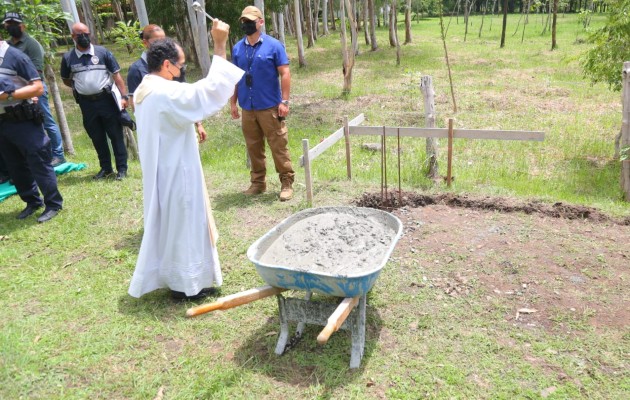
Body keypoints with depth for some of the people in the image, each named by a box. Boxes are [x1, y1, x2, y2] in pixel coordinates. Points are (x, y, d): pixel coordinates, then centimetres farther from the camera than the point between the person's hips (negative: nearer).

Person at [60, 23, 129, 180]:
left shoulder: (102, 52, 0)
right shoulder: (68, 58, 5)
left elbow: (116, 75, -2)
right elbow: (66, 80, 19)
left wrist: (124, 96, -11)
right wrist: (79, 86, 3)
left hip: (106, 100, -2)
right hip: (86, 103, 2)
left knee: (116, 135, 0)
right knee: (97, 138, 10)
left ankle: (122, 168, 8)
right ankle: (106, 168, 22)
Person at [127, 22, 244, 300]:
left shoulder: (143, 91, 7)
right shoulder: (167, 93, -24)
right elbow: (210, 90, -30)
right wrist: (220, 46, -26)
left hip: (160, 171, 10)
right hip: (176, 172, -10)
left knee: (167, 223, 21)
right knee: (184, 225, 3)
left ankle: (165, 275, 36)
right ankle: (187, 284, 17)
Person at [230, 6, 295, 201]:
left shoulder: (273, 45, -4)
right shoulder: (237, 48, 9)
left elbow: (285, 74, -6)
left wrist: (284, 101, -12)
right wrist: (233, 102, 11)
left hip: (270, 107, -4)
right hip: (247, 108, 4)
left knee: (278, 146, -1)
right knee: (253, 147, 11)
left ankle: (287, 183, 7)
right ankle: (257, 182, 22)